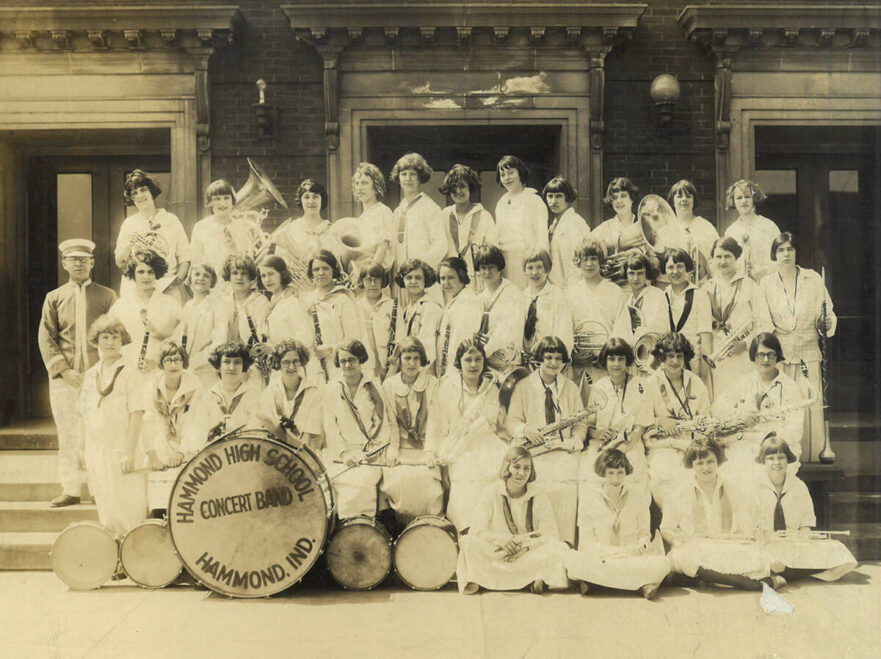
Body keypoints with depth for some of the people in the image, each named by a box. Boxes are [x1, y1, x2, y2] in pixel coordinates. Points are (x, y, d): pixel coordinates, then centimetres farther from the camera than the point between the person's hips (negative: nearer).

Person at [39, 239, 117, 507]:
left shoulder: (107, 296, 8)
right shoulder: (54, 298, 11)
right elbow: (45, 338, 5)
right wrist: (63, 370, -8)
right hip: (64, 377, 1)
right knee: (68, 433, 2)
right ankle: (71, 489, 10)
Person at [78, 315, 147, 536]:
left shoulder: (129, 372, -7)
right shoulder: (91, 374, 10)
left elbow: (137, 414, -12)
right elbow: (86, 416, 15)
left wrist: (130, 453, -18)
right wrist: (85, 450, 11)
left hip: (122, 451, -5)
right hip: (97, 451, 5)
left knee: (128, 512, -2)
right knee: (105, 511, 12)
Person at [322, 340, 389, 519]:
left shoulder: (374, 388, 10)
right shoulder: (331, 390, 11)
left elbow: (384, 424, 6)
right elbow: (330, 428, 5)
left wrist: (376, 450, -9)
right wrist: (344, 453, -8)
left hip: (370, 455, -1)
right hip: (341, 456, 1)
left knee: (364, 479, -27)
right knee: (349, 483, -26)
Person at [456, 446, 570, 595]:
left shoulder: (539, 497, 3)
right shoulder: (490, 494, 1)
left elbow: (551, 535, -4)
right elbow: (477, 531, -6)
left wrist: (526, 545, -21)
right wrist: (500, 539, -24)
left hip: (531, 553, 0)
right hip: (495, 555, 0)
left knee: (560, 549, -27)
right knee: (467, 543, -29)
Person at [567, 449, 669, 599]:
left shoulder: (639, 494, 3)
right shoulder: (590, 496, -1)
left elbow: (644, 533, 10)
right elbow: (586, 541, -2)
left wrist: (642, 545, -13)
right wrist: (612, 552, -17)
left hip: (632, 558, 1)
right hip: (599, 558, -1)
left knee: (661, 564, -30)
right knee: (573, 560, -33)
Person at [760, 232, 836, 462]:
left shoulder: (813, 279, 6)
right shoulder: (766, 284, 7)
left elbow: (827, 318, 10)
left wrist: (827, 322, -10)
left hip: (809, 354, 0)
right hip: (779, 355, 0)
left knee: (811, 405, -5)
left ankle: (813, 456, 7)